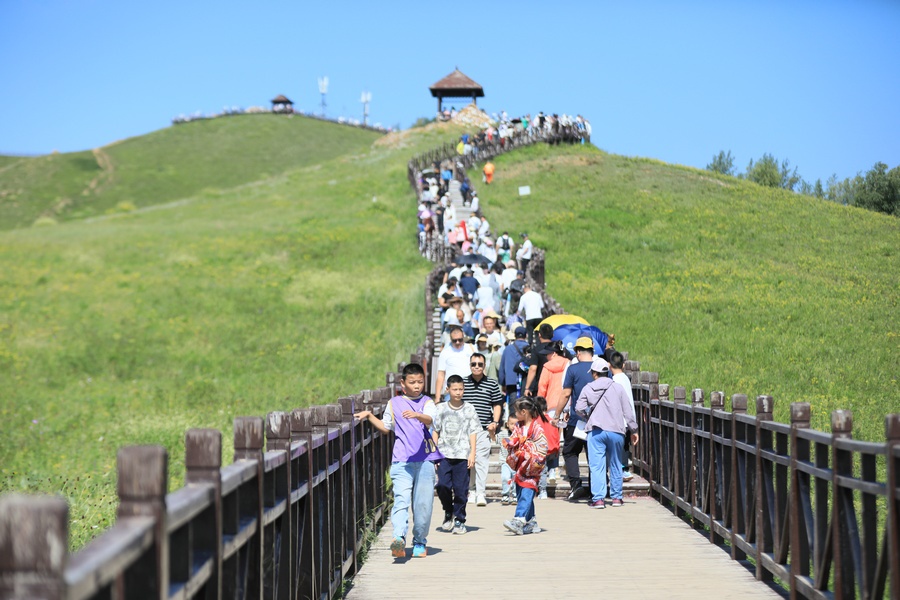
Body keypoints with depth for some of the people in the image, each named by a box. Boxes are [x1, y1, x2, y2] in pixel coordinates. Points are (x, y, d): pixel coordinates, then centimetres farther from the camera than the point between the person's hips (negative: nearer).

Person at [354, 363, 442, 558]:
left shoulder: (426, 403, 6)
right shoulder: (394, 404, 12)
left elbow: (430, 420, -16)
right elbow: (386, 427, 26)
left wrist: (416, 415, -36)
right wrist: (369, 416, 16)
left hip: (425, 459, 0)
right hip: (401, 461, 0)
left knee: (423, 503, 4)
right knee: (401, 499, -16)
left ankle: (419, 541, 19)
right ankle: (399, 538, -29)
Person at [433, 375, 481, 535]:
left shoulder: (469, 409, 6)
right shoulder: (441, 409, 7)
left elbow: (472, 432, 7)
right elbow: (435, 431, 10)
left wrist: (472, 453, 0)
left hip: (462, 455, -1)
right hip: (444, 454, 1)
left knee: (460, 488, -2)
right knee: (443, 486, -8)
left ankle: (459, 520, 10)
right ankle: (448, 513, 17)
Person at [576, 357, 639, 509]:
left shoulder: (588, 388, 3)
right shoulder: (617, 387, 7)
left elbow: (579, 408, -2)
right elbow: (628, 410, 6)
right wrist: (633, 430, 13)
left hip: (595, 431, -2)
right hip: (616, 431, 2)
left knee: (596, 466, -3)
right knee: (615, 465, 14)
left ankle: (598, 498, -10)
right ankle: (616, 497, 18)